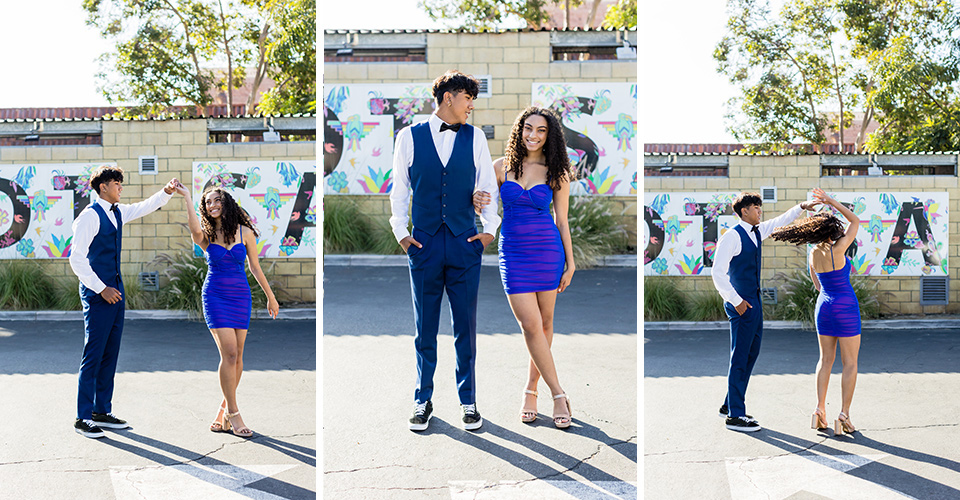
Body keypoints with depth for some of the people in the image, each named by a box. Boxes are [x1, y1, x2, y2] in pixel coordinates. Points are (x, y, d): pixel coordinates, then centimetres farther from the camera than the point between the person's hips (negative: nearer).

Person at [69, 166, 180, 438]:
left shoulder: (118, 212, 12)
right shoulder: (90, 216, -12)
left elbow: (146, 207, 28)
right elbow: (77, 258, -15)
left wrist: (166, 191, 10)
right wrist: (101, 288, -15)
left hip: (115, 291, 9)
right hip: (97, 293, -8)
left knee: (110, 354, 11)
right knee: (93, 354, -6)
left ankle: (102, 412, 19)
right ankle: (83, 418, 1)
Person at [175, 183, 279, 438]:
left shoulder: (245, 232, 3)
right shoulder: (205, 235, -1)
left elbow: (255, 267, 11)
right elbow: (194, 229, -28)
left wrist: (270, 297, 15)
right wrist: (187, 197, -24)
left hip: (240, 295, 2)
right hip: (215, 295, -2)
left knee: (236, 356, 2)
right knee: (229, 353, -13)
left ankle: (225, 409, 18)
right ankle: (233, 414, -4)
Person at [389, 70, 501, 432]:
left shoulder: (474, 137, 7)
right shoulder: (409, 137, 3)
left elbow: (487, 185, 11)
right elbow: (399, 189, 7)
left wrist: (490, 229, 1)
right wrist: (400, 232, 0)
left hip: (465, 244, 1)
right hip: (424, 245, -1)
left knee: (466, 327, 5)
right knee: (425, 329, 7)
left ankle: (468, 402, 17)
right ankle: (423, 402, 19)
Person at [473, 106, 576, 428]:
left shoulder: (556, 173, 2)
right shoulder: (502, 166, 3)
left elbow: (562, 221, 6)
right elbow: (484, 206, 11)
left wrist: (570, 263, 4)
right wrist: (476, 202, -13)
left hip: (547, 251, 0)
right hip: (513, 253, 0)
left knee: (544, 323, 5)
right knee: (530, 324, -8)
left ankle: (531, 389, 23)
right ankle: (558, 395, 0)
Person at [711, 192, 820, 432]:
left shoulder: (757, 231, 11)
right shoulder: (732, 236, -13)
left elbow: (781, 221, 30)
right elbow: (718, 272, -17)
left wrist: (801, 207, 23)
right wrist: (736, 301, -18)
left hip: (754, 302, 9)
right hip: (741, 303, -9)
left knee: (752, 353, 14)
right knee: (740, 357, -6)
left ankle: (730, 405, 24)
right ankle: (735, 416, -1)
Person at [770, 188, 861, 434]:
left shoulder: (813, 253, 0)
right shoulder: (837, 250, -18)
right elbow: (856, 221, -6)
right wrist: (831, 202, -3)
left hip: (823, 306, 6)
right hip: (845, 309, -6)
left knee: (825, 360, 15)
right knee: (850, 363, 2)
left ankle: (820, 411, 7)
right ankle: (844, 416, -1)